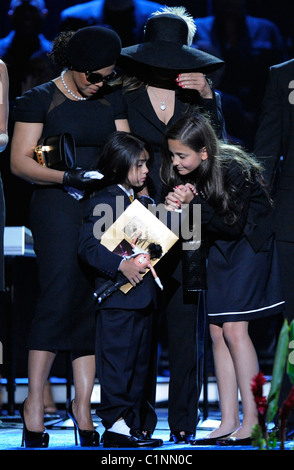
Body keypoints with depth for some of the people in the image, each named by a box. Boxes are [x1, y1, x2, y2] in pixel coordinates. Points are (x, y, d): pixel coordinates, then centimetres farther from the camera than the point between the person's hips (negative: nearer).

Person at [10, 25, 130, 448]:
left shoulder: (112, 101, 15)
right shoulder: (39, 100, -1)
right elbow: (20, 162, -6)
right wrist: (66, 177, -19)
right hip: (57, 207, -5)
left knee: (94, 306, 2)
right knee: (60, 297, -15)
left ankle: (83, 402, 5)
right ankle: (34, 401, -10)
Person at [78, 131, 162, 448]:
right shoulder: (103, 202, -9)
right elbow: (88, 246, -17)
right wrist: (121, 265, -27)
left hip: (143, 296, 9)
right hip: (118, 298, -9)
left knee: (139, 363, 11)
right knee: (117, 361, -6)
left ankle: (131, 424, 17)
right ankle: (116, 424, -3)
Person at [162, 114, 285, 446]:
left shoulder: (233, 171, -26)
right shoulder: (185, 175, -8)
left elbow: (233, 225, -23)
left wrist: (194, 204, -32)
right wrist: (177, 205, -23)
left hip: (250, 242, -7)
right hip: (221, 247, 7)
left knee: (234, 328, -14)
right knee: (217, 331, 0)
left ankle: (251, 422, -10)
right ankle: (228, 423, 3)